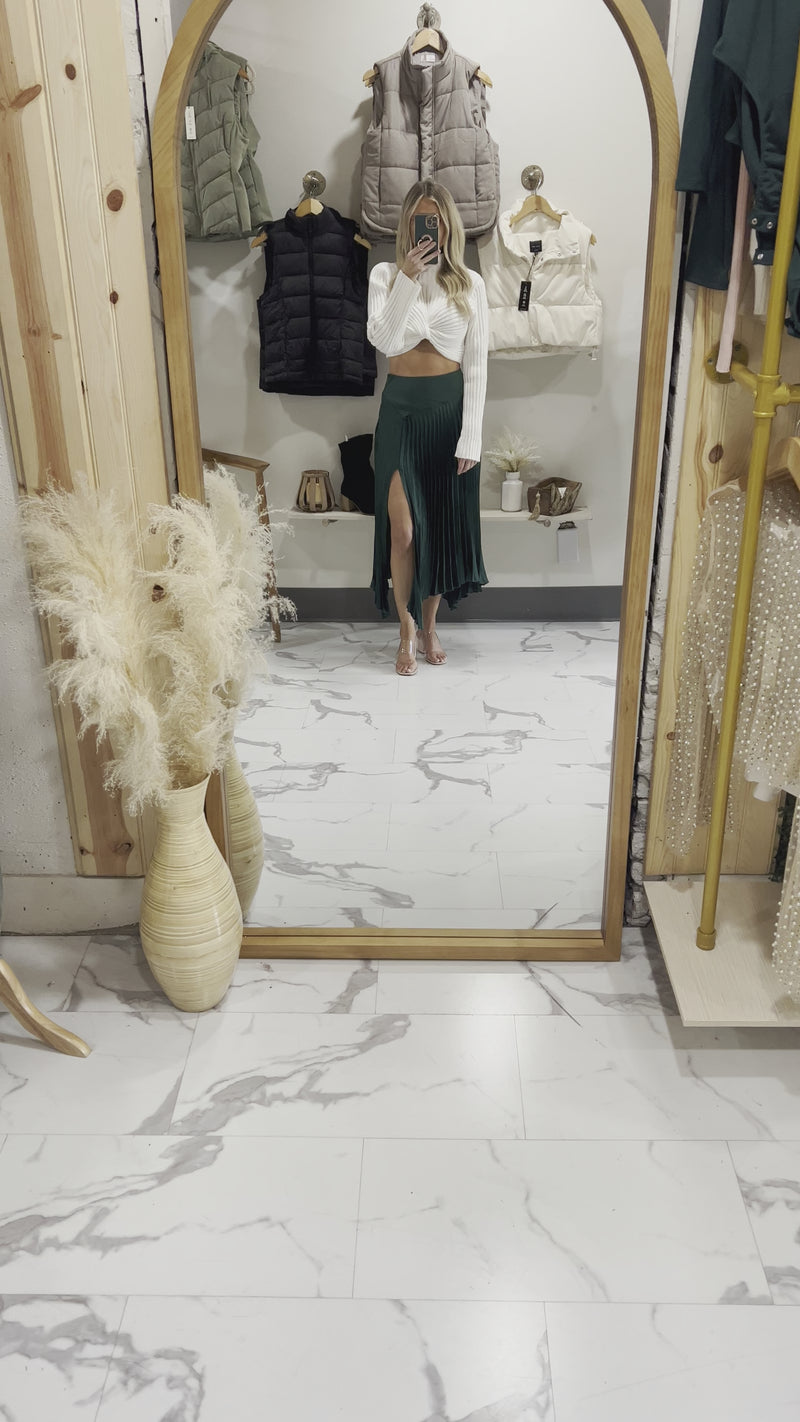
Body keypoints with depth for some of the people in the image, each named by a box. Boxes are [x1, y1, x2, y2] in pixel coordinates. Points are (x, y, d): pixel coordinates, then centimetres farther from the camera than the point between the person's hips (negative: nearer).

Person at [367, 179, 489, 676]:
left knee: (441, 525, 8)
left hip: (450, 408, 1)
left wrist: (471, 438, -8)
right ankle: (407, 628, 16)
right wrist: (408, 277, -21)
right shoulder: (386, 275, 1)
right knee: (402, 529, -3)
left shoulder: (470, 284, 1)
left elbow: (477, 366, -2)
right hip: (401, 409, 0)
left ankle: (429, 624, 26)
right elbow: (385, 341, -15)